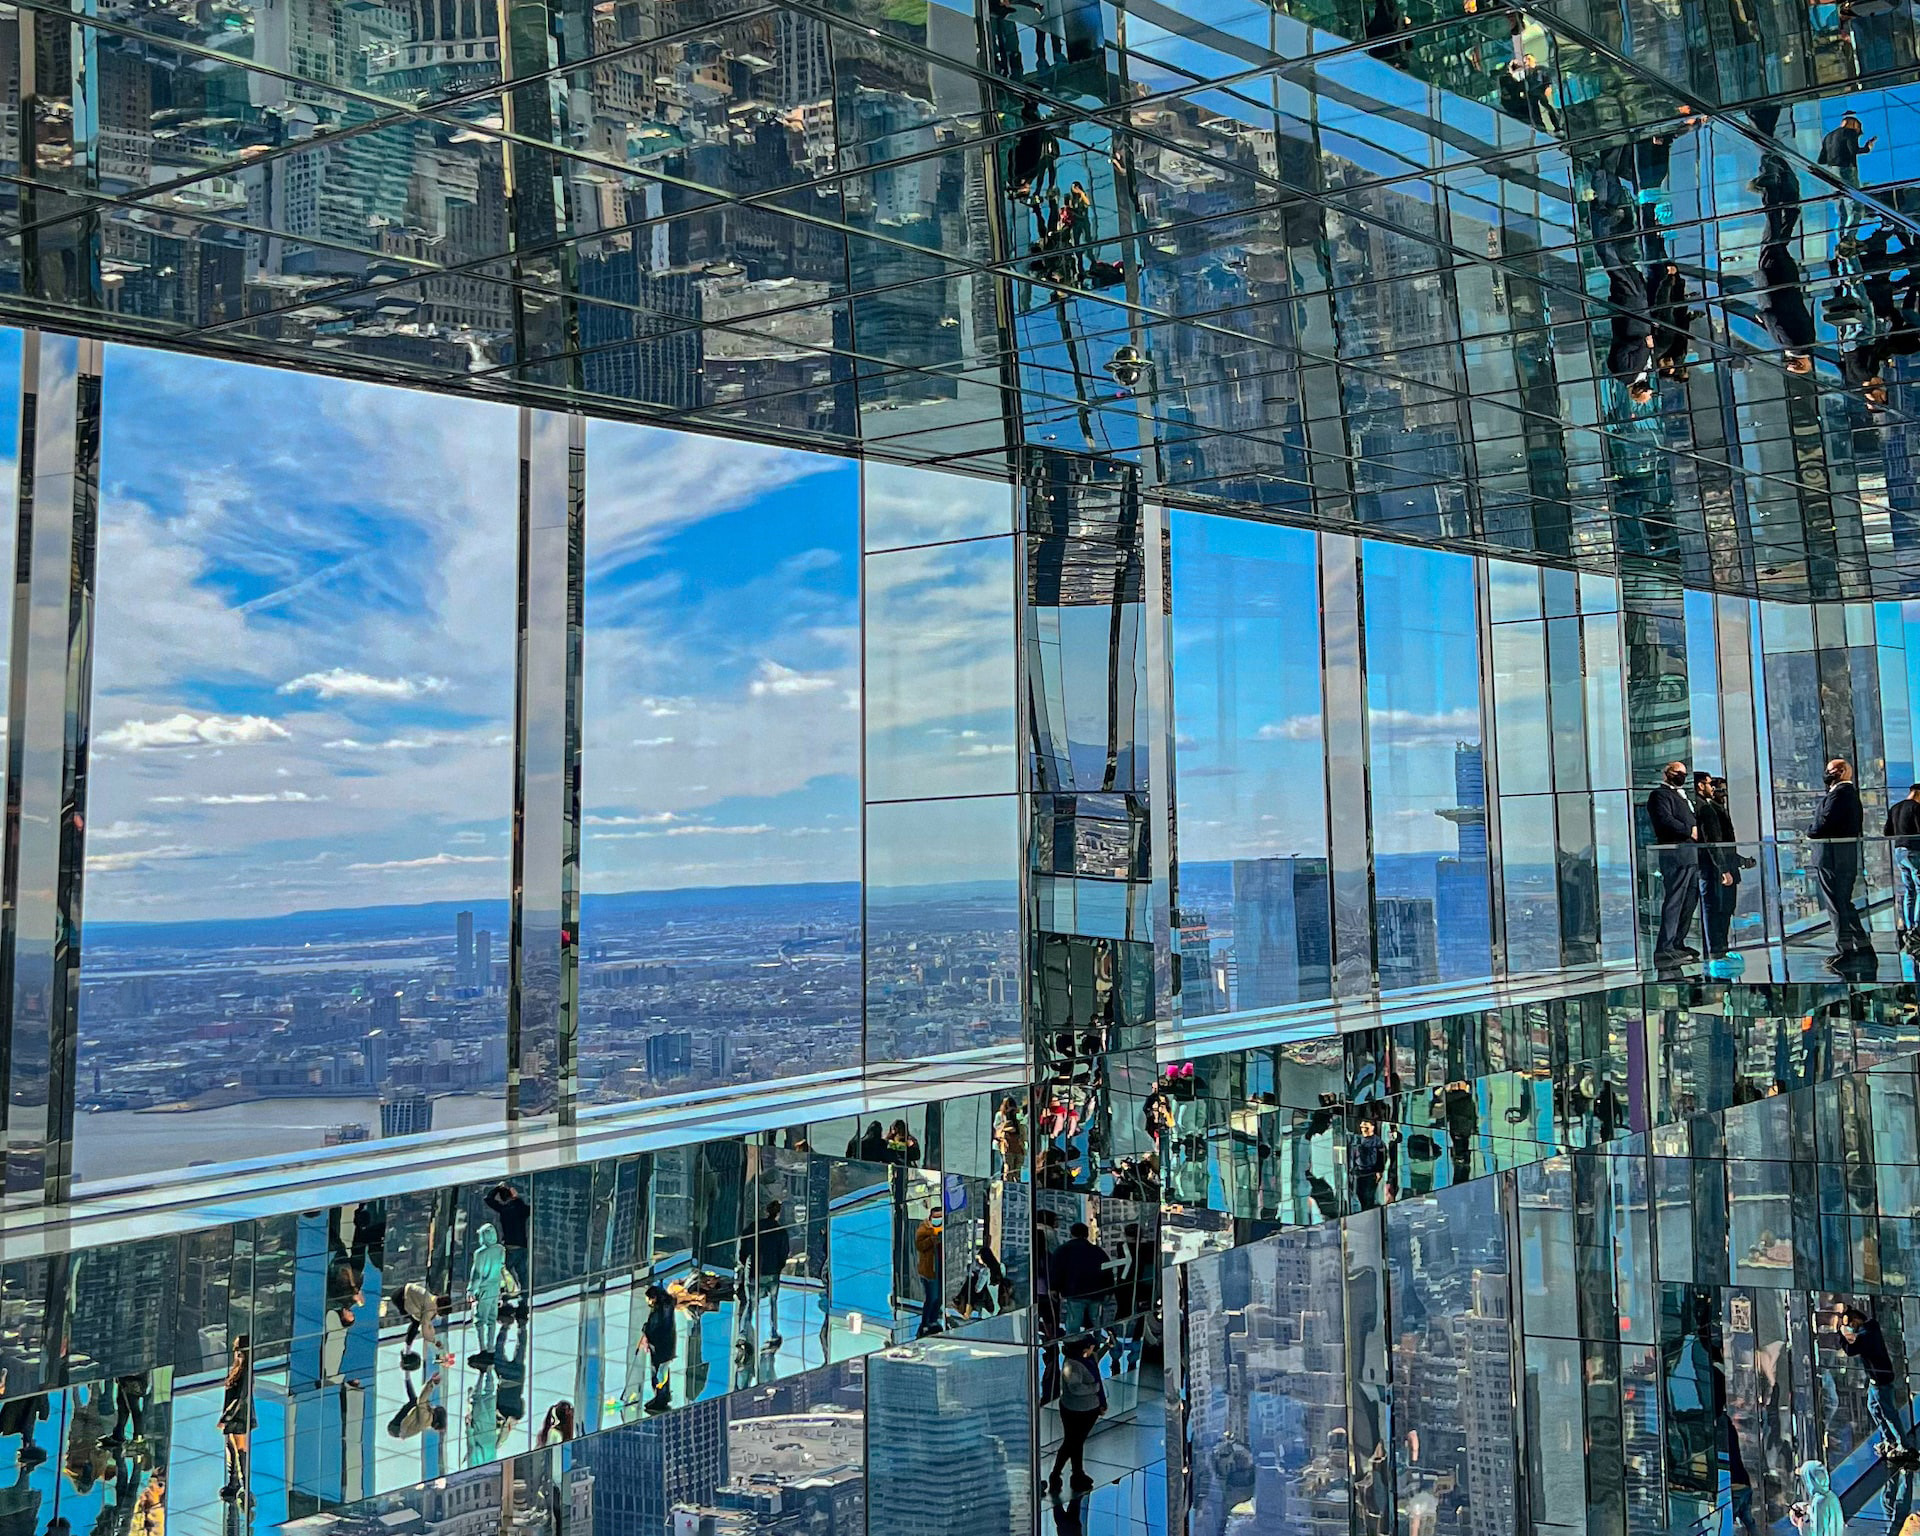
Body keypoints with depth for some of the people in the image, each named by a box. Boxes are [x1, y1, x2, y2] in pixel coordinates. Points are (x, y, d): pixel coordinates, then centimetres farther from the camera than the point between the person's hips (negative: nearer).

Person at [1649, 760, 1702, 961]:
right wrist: (1690, 831, -12)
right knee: (1674, 902, -11)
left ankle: (1678, 943, 19)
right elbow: (1665, 820, -18)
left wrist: (1696, 829, 7)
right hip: (1676, 854, -10)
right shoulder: (1660, 794, -3)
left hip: (1691, 854, 10)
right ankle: (1665, 949, -12)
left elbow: (1693, 820, 29)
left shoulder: (1681, 796, 27)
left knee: (1689, 901, 12)